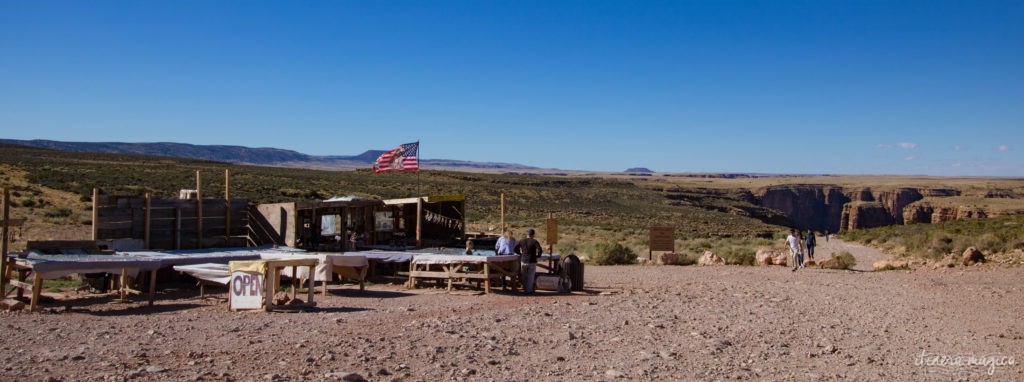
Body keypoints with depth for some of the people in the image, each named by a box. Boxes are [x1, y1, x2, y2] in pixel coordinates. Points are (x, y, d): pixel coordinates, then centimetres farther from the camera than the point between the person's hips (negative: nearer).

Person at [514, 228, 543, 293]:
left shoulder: (522, 241, 1)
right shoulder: (535, 241, -10)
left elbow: (515, 248, 6)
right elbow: (540, 250, -20)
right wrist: (537, 255, -2)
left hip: (523, 261, 3)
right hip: (532, 262, -3)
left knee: (524, 276, 16)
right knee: (531, 277, 7)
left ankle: (524, 289, 22)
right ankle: (529, 290, 6)